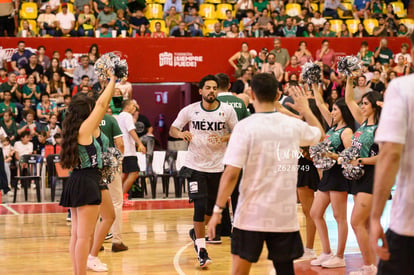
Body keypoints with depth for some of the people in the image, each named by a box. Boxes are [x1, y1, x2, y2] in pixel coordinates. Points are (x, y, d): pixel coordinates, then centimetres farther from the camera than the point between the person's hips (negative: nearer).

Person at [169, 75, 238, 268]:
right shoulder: (190, 110, -5)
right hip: (195, 165, -2)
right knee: (200, 206, -11)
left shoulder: (227, 110, -4)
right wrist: (181, 134, -19)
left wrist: (224, 138, -16)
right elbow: (172, 129, 4)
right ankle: (201, 250, -3)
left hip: (217, 166, 2)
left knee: (211, 208, 12)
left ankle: (196, 232, 42)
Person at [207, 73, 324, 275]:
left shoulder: (245, 127, -9)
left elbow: (231, 174, -14)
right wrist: (305, 109, 44)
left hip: (251, 214, -3)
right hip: (285, 215, 4)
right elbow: (319, 133, 28)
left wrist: (218, 209, -6)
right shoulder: (294, 126, 4)